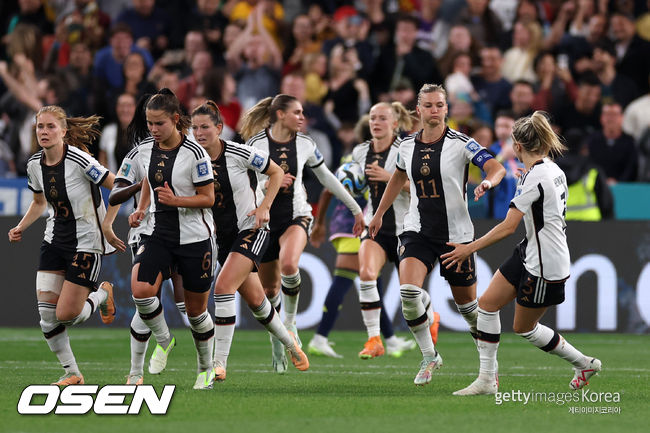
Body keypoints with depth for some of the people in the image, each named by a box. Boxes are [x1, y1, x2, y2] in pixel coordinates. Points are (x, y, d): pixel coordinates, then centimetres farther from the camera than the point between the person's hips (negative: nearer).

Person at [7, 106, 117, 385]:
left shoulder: (79, 160, -20)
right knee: (46, 312, -4)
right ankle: (72, 373, 12)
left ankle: (102, 294, 24)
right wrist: (20, 228, 6)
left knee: (66, 315, -8)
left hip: (86, 244, -6)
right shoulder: (35, 165, 1)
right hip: (55, 241, 6)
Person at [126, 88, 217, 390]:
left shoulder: (194, 154, -14)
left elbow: (208, 198, -10)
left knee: (195, 308, 7)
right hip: (157, 233, 4)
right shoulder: (144, 150, 2)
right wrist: (140, 211, 4)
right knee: (140, 289, -23)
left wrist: (176, 200, -25)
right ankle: (164, 341, 4)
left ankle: (206, 368, 30)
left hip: (194, 237, -4)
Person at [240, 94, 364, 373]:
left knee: (288, 265, -32)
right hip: (265, 220, 0)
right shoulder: (256, 144, -6)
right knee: (269, 289, 6)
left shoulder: (304, 144, 1)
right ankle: (277, 344, 29)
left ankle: (290, 320, -8)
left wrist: (356, 209, 17)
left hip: (296, 216, 0)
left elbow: (327, 178, 13)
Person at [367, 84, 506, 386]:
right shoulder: (407, 146, 5)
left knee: (466, 302, 6)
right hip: (418, 231, 3)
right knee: (408, 290, -20)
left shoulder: (461, 143, -9)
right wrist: (379, 214, 29)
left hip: (456, 234, -2)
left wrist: (488, 181, -42)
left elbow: (497, 168, -19)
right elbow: (398, 177, 25)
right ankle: (429, 356, -3)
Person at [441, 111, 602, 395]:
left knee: (524, 328, 6)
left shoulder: (534, 177, -23)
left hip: (545, 265, -10)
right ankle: (487, 379, 7)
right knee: (487, 303, 4)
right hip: (529, 254, 10)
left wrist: (469, 249, -20)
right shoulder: (553, 169, 6)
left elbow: (508, 226, -25)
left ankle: (584, 363, 22)